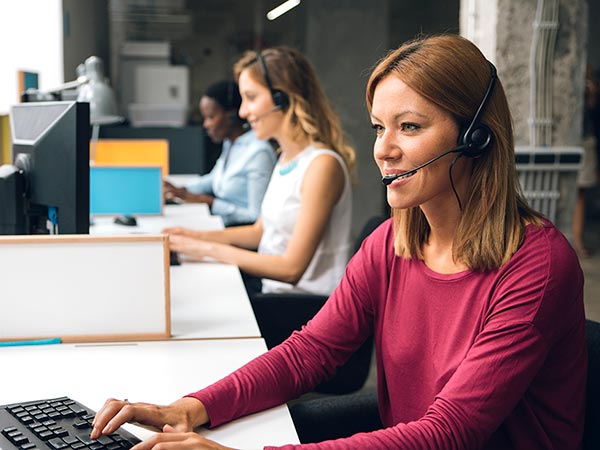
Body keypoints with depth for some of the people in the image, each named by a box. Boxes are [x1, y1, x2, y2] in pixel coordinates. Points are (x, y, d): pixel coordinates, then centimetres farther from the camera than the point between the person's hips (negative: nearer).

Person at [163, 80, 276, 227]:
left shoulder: (258, 152, -18)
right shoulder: (229, 144, 12)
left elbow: (257, 217, -19)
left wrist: (207, 201, -15)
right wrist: (181, 191, 14)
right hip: (222, 226, 9)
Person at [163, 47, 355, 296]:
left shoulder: (322, 165, -19)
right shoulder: (286, 157, 10)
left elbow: (291, 268, -19)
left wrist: (208, 249, -15)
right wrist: (196, 236, 6)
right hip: (273, 290, 8)